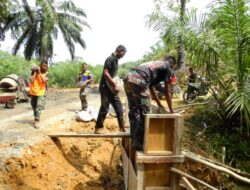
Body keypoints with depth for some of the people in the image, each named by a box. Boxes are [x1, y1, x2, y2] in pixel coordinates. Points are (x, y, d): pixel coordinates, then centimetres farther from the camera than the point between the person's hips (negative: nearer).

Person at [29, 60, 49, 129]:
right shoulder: (34, 72, -2)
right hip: (33, 92, 2)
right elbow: (32, 81, -13)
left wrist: (39, 72, -18)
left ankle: (37, 121, -18)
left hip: (40, 93, -2)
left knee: (38, 107, -14)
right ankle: (35, 118, 34)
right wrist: (35, 72, -16)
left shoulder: (46, 73, -3)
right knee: (34, 107, 14)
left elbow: (44, 81, -21)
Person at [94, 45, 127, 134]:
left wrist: (115, 85, 11)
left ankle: (122, 128, 13)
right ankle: (98, 128, 10)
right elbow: (105, 73, -21)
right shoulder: (110, 59, -12)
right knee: (104, 108, -3)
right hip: (106, 87, -9)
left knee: (119, 107, 8)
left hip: (111, 88, 9)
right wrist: (115, 85, -20)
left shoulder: (115, 60, 15)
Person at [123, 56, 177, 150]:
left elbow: (151, 86, 42)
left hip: (128, 79, 9)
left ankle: (134, 140, 24)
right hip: (139, 81, -8)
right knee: (143, 112, 1)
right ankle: (139, 143, 6)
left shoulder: (155, 64, 36)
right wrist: (171, 111, 22)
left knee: (134, 111, 16)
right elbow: (167, 92, 13)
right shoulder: (168, 68, 15)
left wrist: (159, 103, 52)